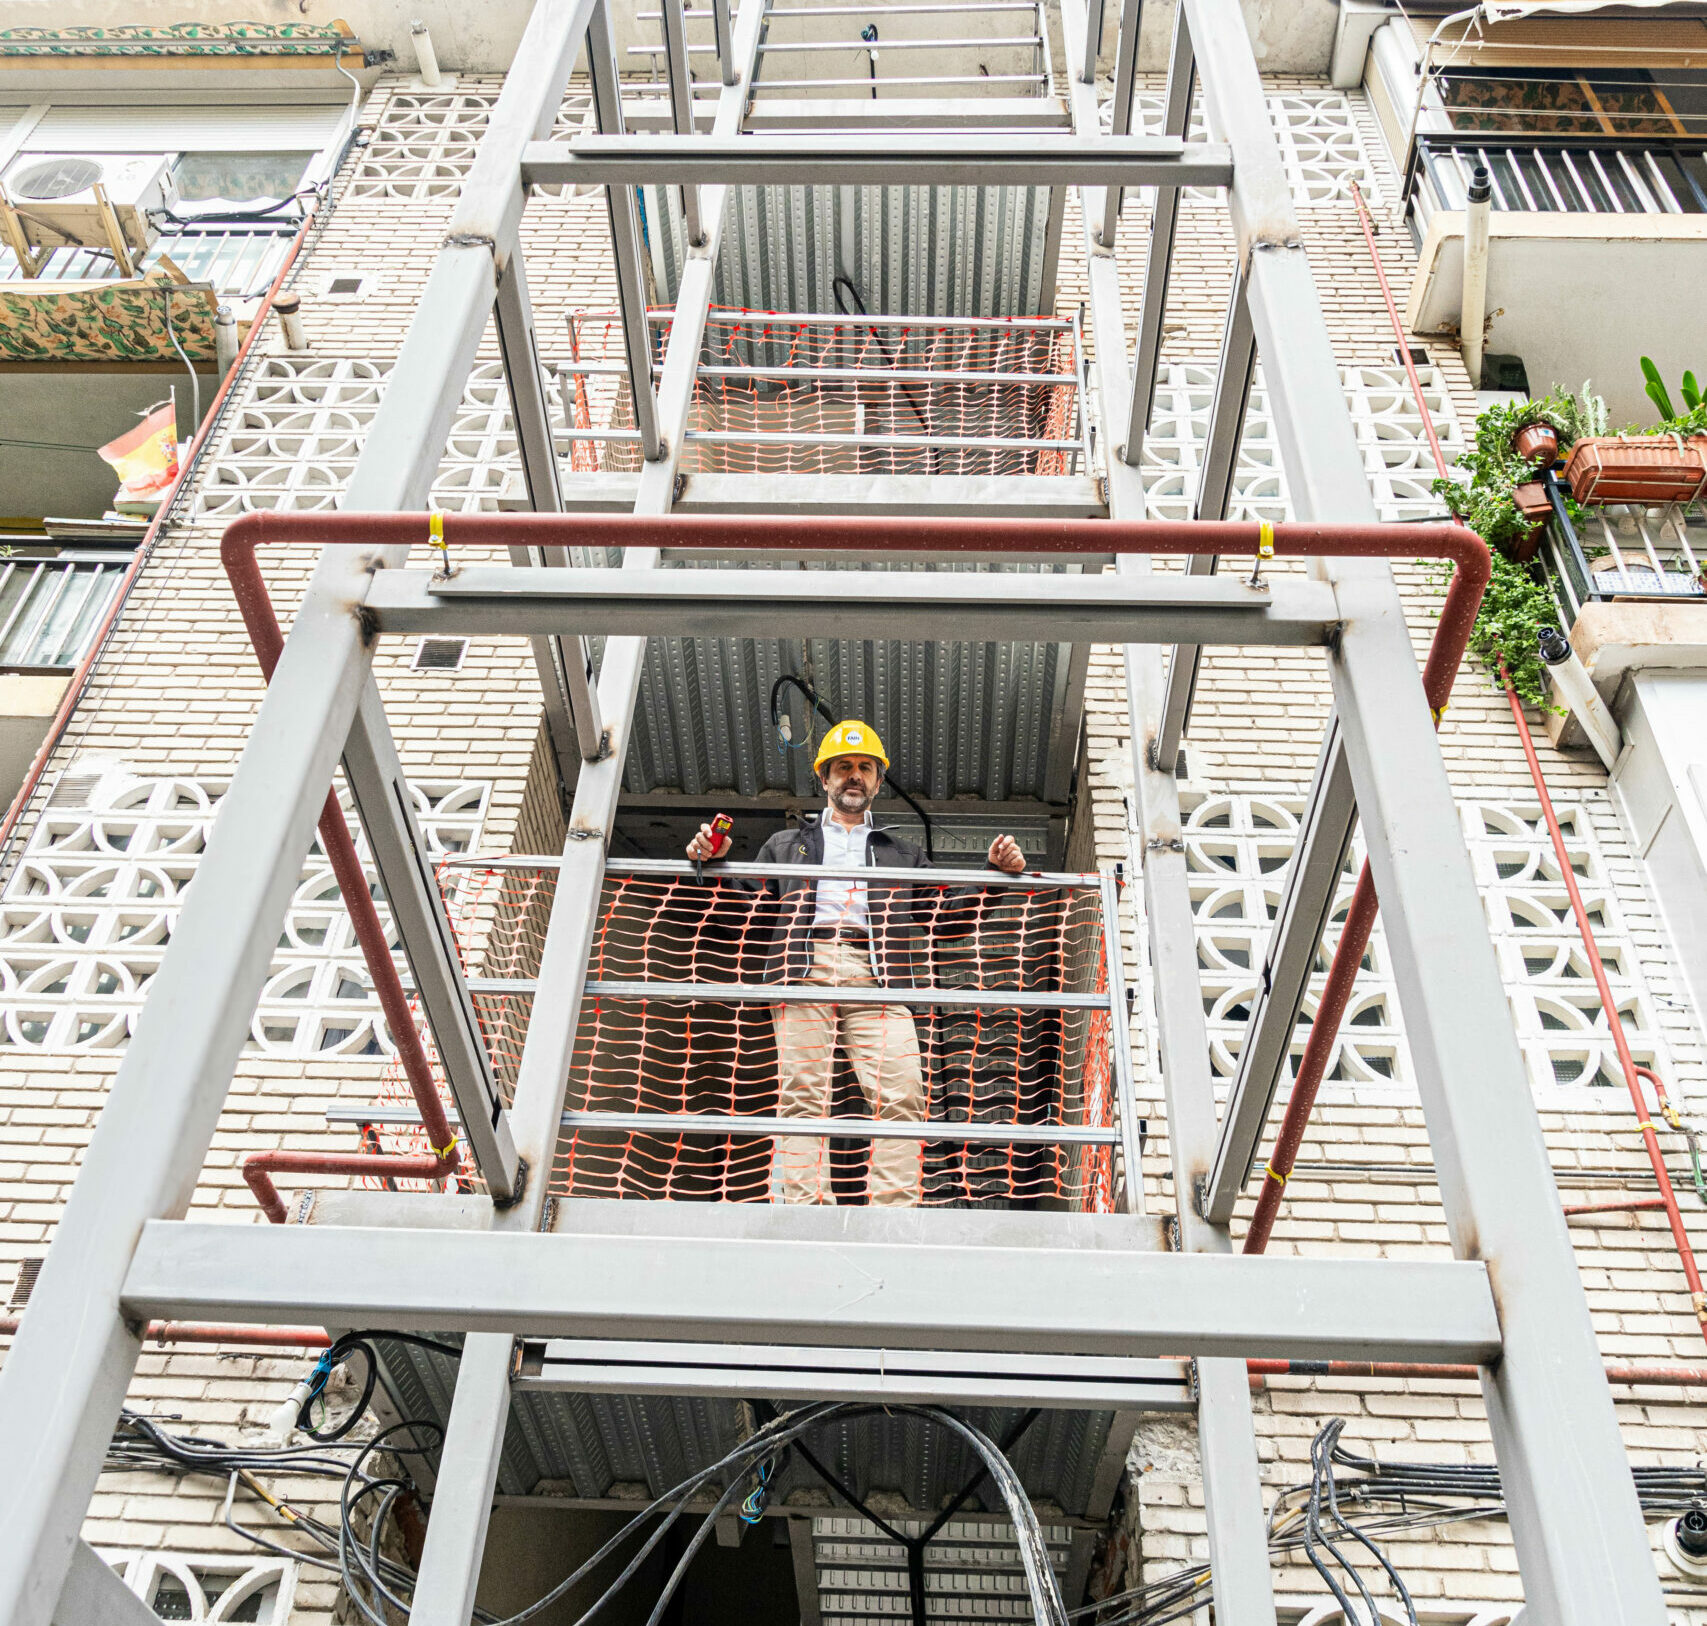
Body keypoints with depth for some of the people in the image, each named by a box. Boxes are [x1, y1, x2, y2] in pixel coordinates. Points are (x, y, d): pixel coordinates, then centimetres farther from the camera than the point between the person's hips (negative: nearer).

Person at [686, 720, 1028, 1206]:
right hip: (805, 968, 0)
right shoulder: (786, 845, 32)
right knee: (802, 1094, -14)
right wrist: (711, 863, 5)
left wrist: (996, 871, 10)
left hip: (877, 976, 1)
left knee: (901, 1094, -18)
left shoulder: (903, 854, 34)